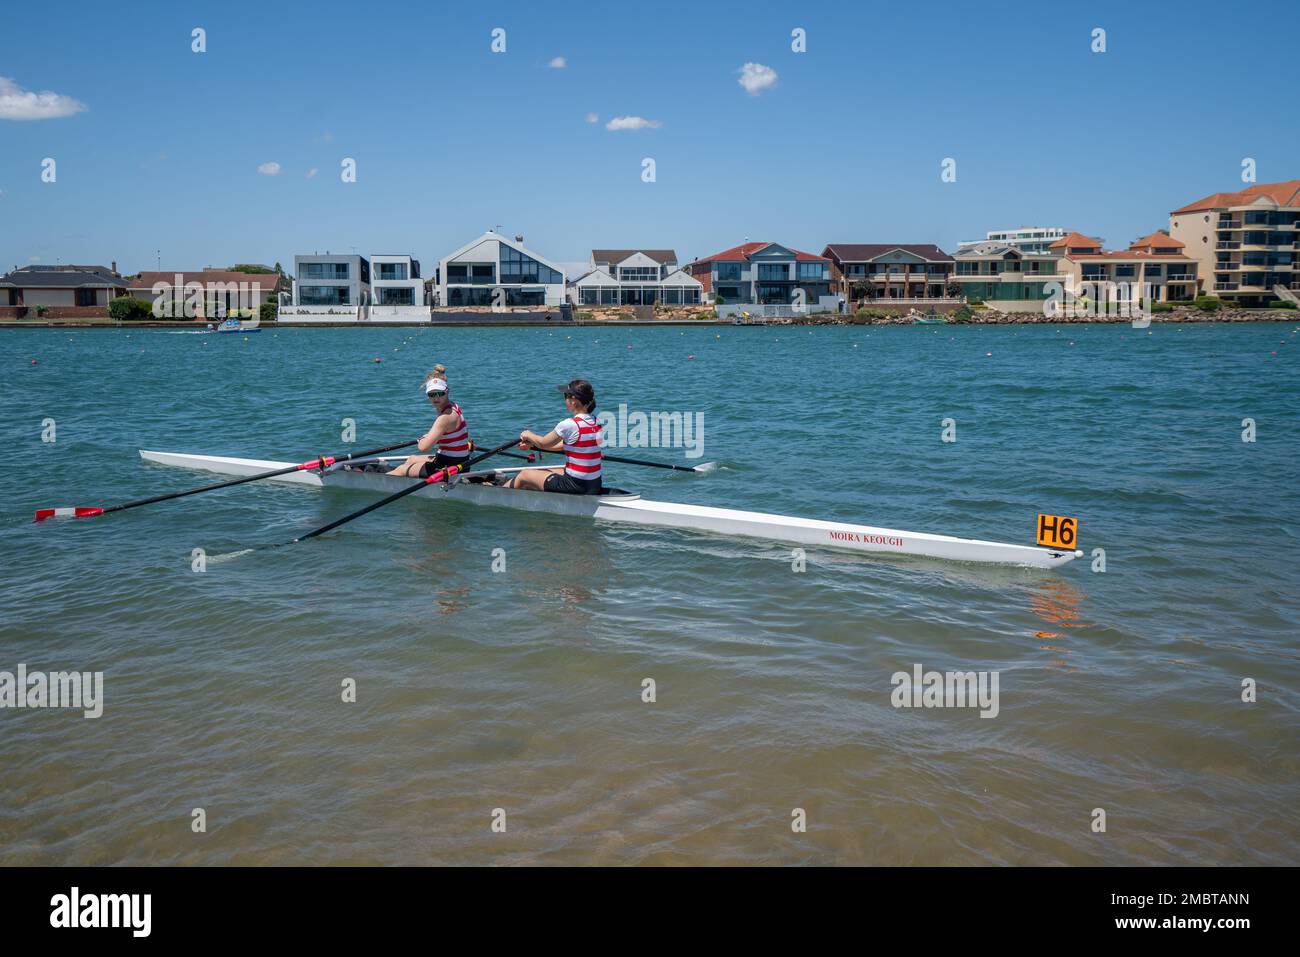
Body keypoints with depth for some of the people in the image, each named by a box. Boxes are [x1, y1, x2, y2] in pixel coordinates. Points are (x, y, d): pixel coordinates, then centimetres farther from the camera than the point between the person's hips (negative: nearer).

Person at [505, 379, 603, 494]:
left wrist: (528, 435, 19)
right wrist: (532, 444, 23)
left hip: (576, 486, -8)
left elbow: (543, 443, -3)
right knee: (541, 472, 28)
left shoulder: (569, 425, -19)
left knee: (524, 475, 13)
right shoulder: (595, 422, 5)